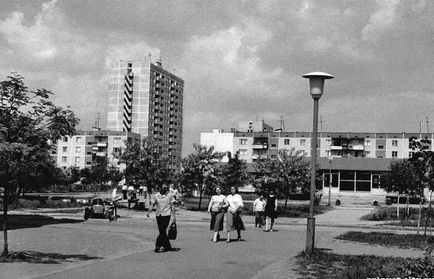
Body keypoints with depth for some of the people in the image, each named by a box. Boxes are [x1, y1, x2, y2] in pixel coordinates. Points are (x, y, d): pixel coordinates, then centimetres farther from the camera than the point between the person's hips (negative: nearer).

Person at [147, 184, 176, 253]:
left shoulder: (170, 196, 3)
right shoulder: (156, 196, 6)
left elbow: (172, 206, 4)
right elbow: (152, 205, 4)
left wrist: (174, 215, -1)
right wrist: (149, 212, -13)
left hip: (166, 215, -3)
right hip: (158, 215, 3)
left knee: (162, 232, -10)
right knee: (162, 232, 5)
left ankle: (158, 246, -6)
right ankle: (168, 247, 14)